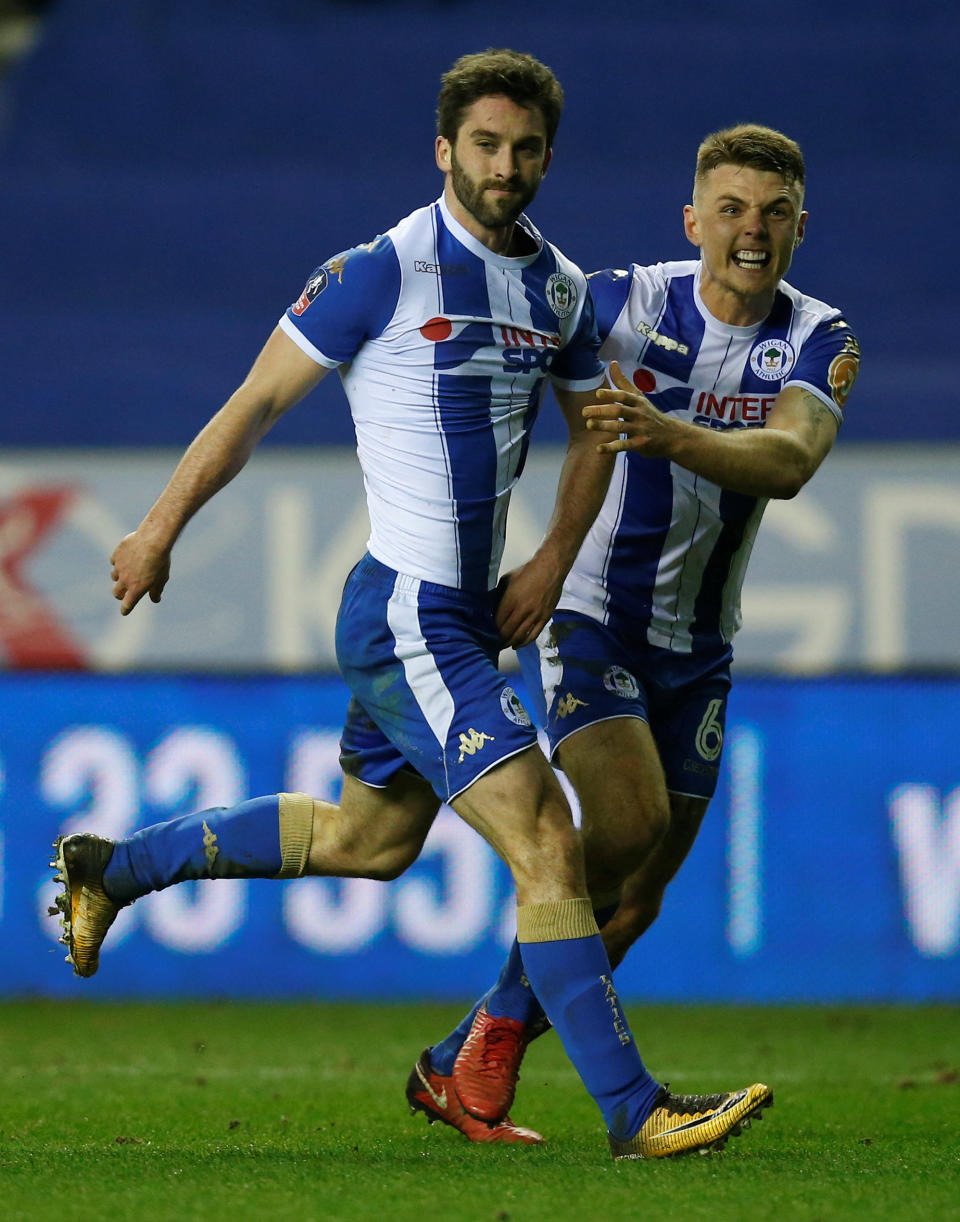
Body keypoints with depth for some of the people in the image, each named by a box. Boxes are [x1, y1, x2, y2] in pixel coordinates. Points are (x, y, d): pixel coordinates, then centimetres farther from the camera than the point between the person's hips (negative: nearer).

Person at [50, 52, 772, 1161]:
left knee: (365, 841, 24)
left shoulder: (561, 290, 7)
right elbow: (256, 404, -4)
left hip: (468, 614, 9)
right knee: (545, 842, -16)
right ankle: (634, 1111, -16)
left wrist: (551, 561, 8)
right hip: (406, 617, -9)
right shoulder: (386, 271, -13)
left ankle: (110, 867, 41)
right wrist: (159, 530, 1)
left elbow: (593, 432, 22)